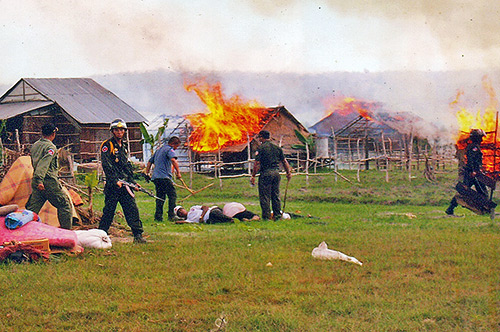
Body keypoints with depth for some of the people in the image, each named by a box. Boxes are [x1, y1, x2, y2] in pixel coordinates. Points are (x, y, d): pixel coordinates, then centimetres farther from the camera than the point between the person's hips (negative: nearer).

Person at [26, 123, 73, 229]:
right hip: (50, 182, -8)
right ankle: (66, 231, 5)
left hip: (36, 182, 8)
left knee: (32, 208, 6)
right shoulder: (50, 147, -11)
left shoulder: (35, 145, 16)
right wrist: (40, 180, -31)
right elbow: (44, 164, -24)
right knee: (64, 205, 4)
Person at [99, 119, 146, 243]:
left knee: (132, 208, -1)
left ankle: (138, 235, 0)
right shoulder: (107, 145, -5)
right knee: (109, 211, -3)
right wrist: (115, 180, -21)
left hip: (124, 184, 7)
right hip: (112, 185, -6)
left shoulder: (123, 147, 20)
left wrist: (132, 181, 20)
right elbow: (106, 165, -14)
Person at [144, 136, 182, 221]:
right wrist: (178, 172, -21)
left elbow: (150, 162, 31)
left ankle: (158, 216, 7)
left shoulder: (159, 150, 27)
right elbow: (173, 160, -20)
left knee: (160, 197, 12)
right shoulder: (169, 149, -1)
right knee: (172, 195, -7)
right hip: (164, 176, -9)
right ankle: (171, 215, -15)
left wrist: (147, 173, 34)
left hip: (155, 177, 9)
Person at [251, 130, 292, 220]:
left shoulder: (260, 148, -6)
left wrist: (253, 176, -7)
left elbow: (257, 164, -10)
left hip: (265, 173, -6)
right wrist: (289, 172, 22)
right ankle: (278, 215, 12)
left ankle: (266, 216, -2)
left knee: (264, 196, 0)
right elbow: (284, 161, 14)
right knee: (276, 195, 12)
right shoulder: (277, 148, 11)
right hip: (276, 172, 6)